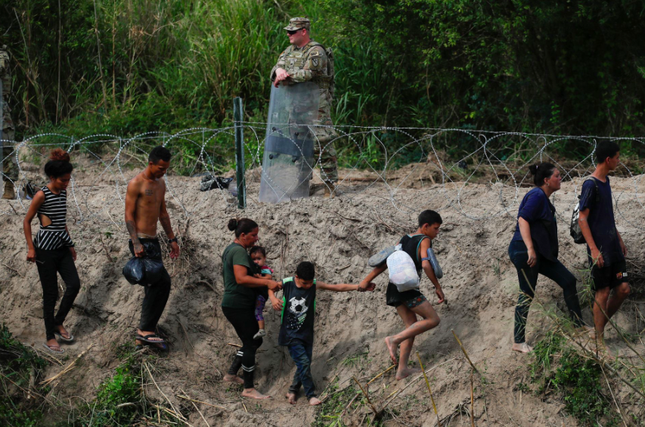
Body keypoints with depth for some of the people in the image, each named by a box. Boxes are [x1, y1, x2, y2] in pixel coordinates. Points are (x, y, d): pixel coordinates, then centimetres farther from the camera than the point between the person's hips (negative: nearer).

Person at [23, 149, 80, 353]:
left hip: (62, 246, 7)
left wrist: (70, 244, 20)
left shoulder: (63, 193, 7)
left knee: (74, 284, -4)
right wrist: (31, 248, -11)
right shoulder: (42, 195, -14)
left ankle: (58, 323, 17)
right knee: (51, 293, -1)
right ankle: (50, 338, 9)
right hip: (46, 249, -7)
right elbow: (26, 221, -8)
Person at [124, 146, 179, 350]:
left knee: (153, 287, 9)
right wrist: (136, 243, -23)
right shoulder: (136, 184, -12)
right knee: (162, 281, -17)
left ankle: (144, 335, 16)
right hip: (141, 242, -9)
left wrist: (172, 239, 22)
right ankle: (146, 330, -14)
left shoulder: (160, 183, 14)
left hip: (153, 241, 9)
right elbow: (129, 216, -15)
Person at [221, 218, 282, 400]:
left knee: (254, 340, 18)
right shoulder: (239, 251, -18)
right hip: (238, 305, -11)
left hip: (232, 304, 11)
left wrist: (258, 276, 17)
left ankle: (232, 374, 24)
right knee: (251, 343, -5)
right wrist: (267, 282, -32)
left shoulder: (230, 249, 15)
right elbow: (241, 278, -30)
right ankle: (249, 388, 0)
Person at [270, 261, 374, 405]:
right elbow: (270, 287, 9)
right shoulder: (286, 284, -10)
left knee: (305, 364, 8)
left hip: (306, 333, 3)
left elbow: (338, 287, -10)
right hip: (290, 334, -3)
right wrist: (273, 299, -12)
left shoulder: (315, 285, -7)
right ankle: (311, 395, -2)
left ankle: (293, 391, 29)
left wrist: (359, 287, -17)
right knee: (303, 362, -13)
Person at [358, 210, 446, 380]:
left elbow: (385, 262, 15)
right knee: (433, 319, -2)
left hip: (394, 288, 8)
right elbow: (426, 265, -19)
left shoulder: (404, 239, 19)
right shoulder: (424, 241, -3)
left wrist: (367, 280, 12)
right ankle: (394, 340, -14)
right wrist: (438, 288, -11)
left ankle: (402, 369, 10)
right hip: (407, 288, -8)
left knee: (412, 326, 15)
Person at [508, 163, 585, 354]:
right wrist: (530, 249, -30)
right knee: (527, 294, -6)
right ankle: (518, 342, 2)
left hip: (540, 252, 10)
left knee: (568, 281, 9)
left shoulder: (543, 198, 17)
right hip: (524, 252, -10)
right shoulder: (537, 196, -14)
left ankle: (578, 326, 15)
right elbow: (522, 220, -24)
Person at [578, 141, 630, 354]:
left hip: (613, 247, 8)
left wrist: (619, 239, 23)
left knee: (623, 289, 6)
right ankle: (599, 341, 7)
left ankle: (601, 325, 22)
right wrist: (593, 249, -20)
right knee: (603, 293, -3)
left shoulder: (606, 181, 11)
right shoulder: (590, 185, -15)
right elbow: (582, 219, -16)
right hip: (600, 250, -8)